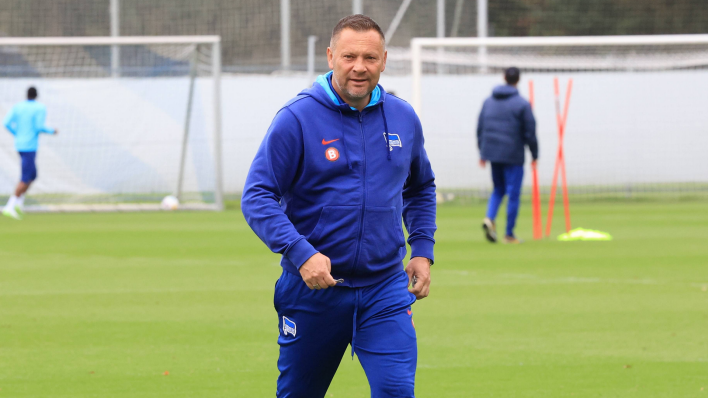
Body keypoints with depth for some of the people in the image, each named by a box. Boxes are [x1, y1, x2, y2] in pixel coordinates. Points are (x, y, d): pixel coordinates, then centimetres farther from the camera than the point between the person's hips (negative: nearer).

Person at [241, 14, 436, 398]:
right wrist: (301, 253, -25)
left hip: (385, 288, 2)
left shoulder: (403, 119, 6)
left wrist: (422, 250, 10)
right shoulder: (296, 119, -10)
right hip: (312, 290, -2)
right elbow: (256, 197, -13)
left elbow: (420, 188, 23)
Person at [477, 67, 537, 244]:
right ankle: (509, 234, 4)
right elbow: (530, 132, -7)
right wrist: (534, 155, 4)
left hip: (492, 153, 5)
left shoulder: (489, 101, 8)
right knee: (513, 194, 3)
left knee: (498, 189, 18)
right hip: (513, 156, -5)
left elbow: (480, 128, 11)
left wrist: (482, 153, 19)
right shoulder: (522, 104, -8)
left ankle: (489, 219, -7)